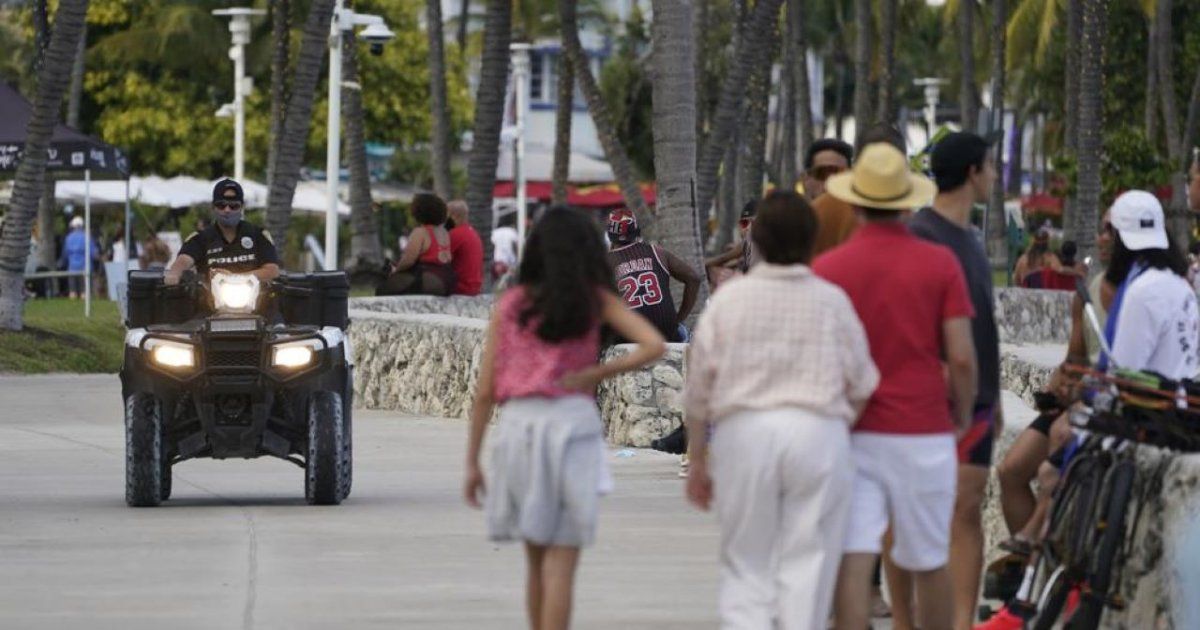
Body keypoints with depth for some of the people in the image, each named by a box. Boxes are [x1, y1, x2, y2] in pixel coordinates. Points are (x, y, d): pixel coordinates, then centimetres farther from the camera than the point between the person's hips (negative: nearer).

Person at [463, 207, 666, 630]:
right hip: (572, 421, -2)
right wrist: (598, 374, -2)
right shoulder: (596, 300, 5)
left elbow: (485, 391, 5)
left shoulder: (510, 305, 7)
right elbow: (654, 346, -7)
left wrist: (472, 462, 9)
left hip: (517, 425, 2)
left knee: (536, 560, 17)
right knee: (560, 564, -2)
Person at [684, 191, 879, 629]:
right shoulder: (831, 301, 2)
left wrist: (697, 463, 14)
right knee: (807, 566, 4)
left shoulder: (729, 299, 4)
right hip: (819, 431, -1)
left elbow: (698, 391, 6)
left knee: (746, 565, 7)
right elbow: (861, 387, 5)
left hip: (743, 430, 1)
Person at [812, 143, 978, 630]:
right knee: (930, 564, 12)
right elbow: (961, 356, -7)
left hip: (850, 435, 0)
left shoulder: (827, 268, -1)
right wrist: (962, 416, 10)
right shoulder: (939, 264, -3)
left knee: (852, 562, -4)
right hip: (923, 432, 0)